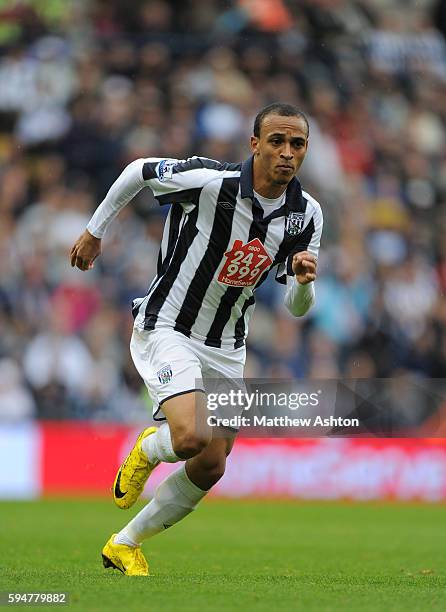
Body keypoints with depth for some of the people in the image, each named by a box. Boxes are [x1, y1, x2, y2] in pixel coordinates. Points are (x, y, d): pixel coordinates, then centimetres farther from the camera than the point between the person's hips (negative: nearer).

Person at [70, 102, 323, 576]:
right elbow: (139, 170, -4)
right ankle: (149, 449, 11)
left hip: (226, 349, 6)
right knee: (193, 438, -27)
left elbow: (297, 307, 0)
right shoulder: (212, 181, -22)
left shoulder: (306, 214, -5)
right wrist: (94, 231, 5)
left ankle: (124, 546, 25)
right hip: (166, 328, -6)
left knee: (210, 468, 5)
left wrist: (304, 281, -23)